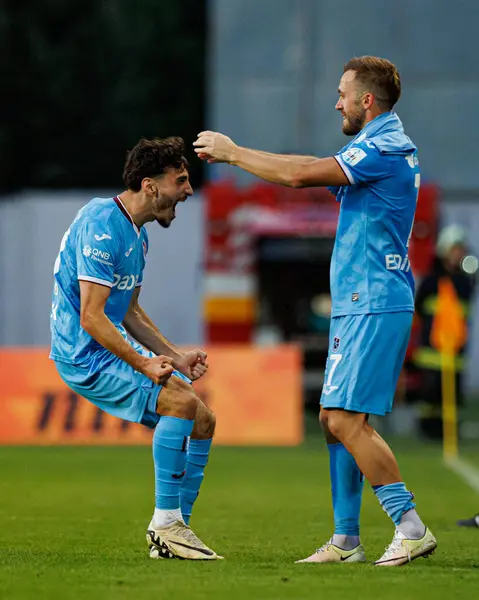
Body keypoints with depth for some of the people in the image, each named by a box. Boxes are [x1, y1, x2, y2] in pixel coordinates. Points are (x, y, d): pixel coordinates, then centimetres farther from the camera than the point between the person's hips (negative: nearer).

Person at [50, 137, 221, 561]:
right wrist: (145, 365, -27)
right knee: (181, 400, -26)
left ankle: (170, 535, 11)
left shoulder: (137, 233, 14)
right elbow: (91, 318, -24)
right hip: (85, 355, -10)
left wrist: (175, 357, 12)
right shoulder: (102, 227, -19)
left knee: (202, 420, 6)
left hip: (117, 348, 10)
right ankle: (165, 521, -17)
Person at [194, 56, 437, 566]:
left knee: (347, 420, -13)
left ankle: (411, 528, -11)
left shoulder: (385, 149, -14)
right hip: (357, 305, 10)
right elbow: (310, 170, 26)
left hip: (374, 307, -10)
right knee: (334, 419, 10)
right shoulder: (377, 149, 18)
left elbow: (301, 174, -20)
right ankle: (346, 540, 14)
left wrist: (232, 152, -9)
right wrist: (234, 153, 19)